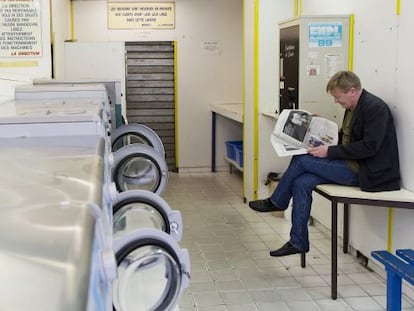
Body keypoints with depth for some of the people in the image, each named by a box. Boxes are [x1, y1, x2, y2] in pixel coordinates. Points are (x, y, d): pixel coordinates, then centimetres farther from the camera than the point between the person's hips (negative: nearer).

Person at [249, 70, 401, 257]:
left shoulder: (375, 108, -15)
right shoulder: (352, 108, 13)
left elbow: (369, 146, -22)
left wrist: (330, 151, -20)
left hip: (364, 171, -9)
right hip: (351, 165, 9)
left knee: (301, 159, -15)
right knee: (301, 183, -10)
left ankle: (277, 202, 8)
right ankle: (298, 242, -3)